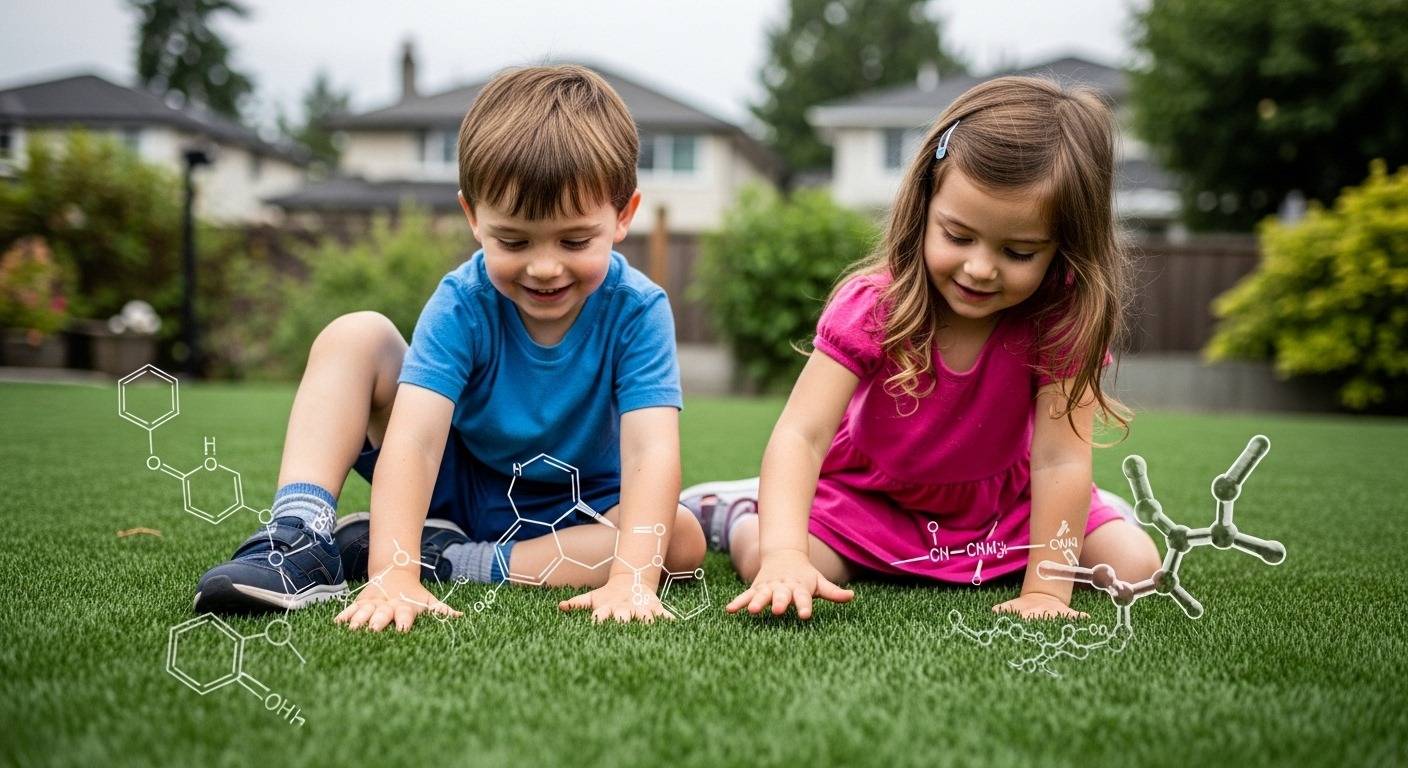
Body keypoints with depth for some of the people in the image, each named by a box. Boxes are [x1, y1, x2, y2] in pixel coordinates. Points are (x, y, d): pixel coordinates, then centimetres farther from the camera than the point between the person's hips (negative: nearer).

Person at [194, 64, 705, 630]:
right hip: (457, 490, 0)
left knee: (683, 539, -31)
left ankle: (446, 562, -27)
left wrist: (632, 579, -50)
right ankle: (299, 536, -29)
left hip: (575, 516, 0)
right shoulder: (462, 304, -20)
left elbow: (651, 450, -34)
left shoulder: (637, 310, -22)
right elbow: (412, 439, -33)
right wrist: (392, 577, -47)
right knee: (357, 335, -15)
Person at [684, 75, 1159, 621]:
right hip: (869, 495, -2)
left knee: (1136, 566, -11)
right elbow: (801, 434, -37)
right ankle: (734, 510, 10)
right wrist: (785, 555, -52)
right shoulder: (873, 306, -28)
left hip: (1004, 505, 2)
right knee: (765, 563, -25)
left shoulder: (1064, 319, -26)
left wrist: (1044, 591, -32)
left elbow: (1059, 459, -27)